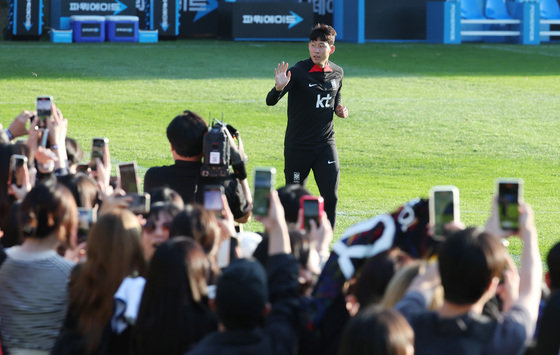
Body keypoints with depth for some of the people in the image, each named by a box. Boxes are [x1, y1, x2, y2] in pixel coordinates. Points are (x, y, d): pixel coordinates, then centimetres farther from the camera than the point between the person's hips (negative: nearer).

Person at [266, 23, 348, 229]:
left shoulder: (337, 73, 4)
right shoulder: (297, 72, -13)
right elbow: (271, 101, -23)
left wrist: (339, 109, 1)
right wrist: (279, 88, -46)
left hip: (325, 144, 3)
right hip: (298, 146, -3)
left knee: (330, 198, -6)